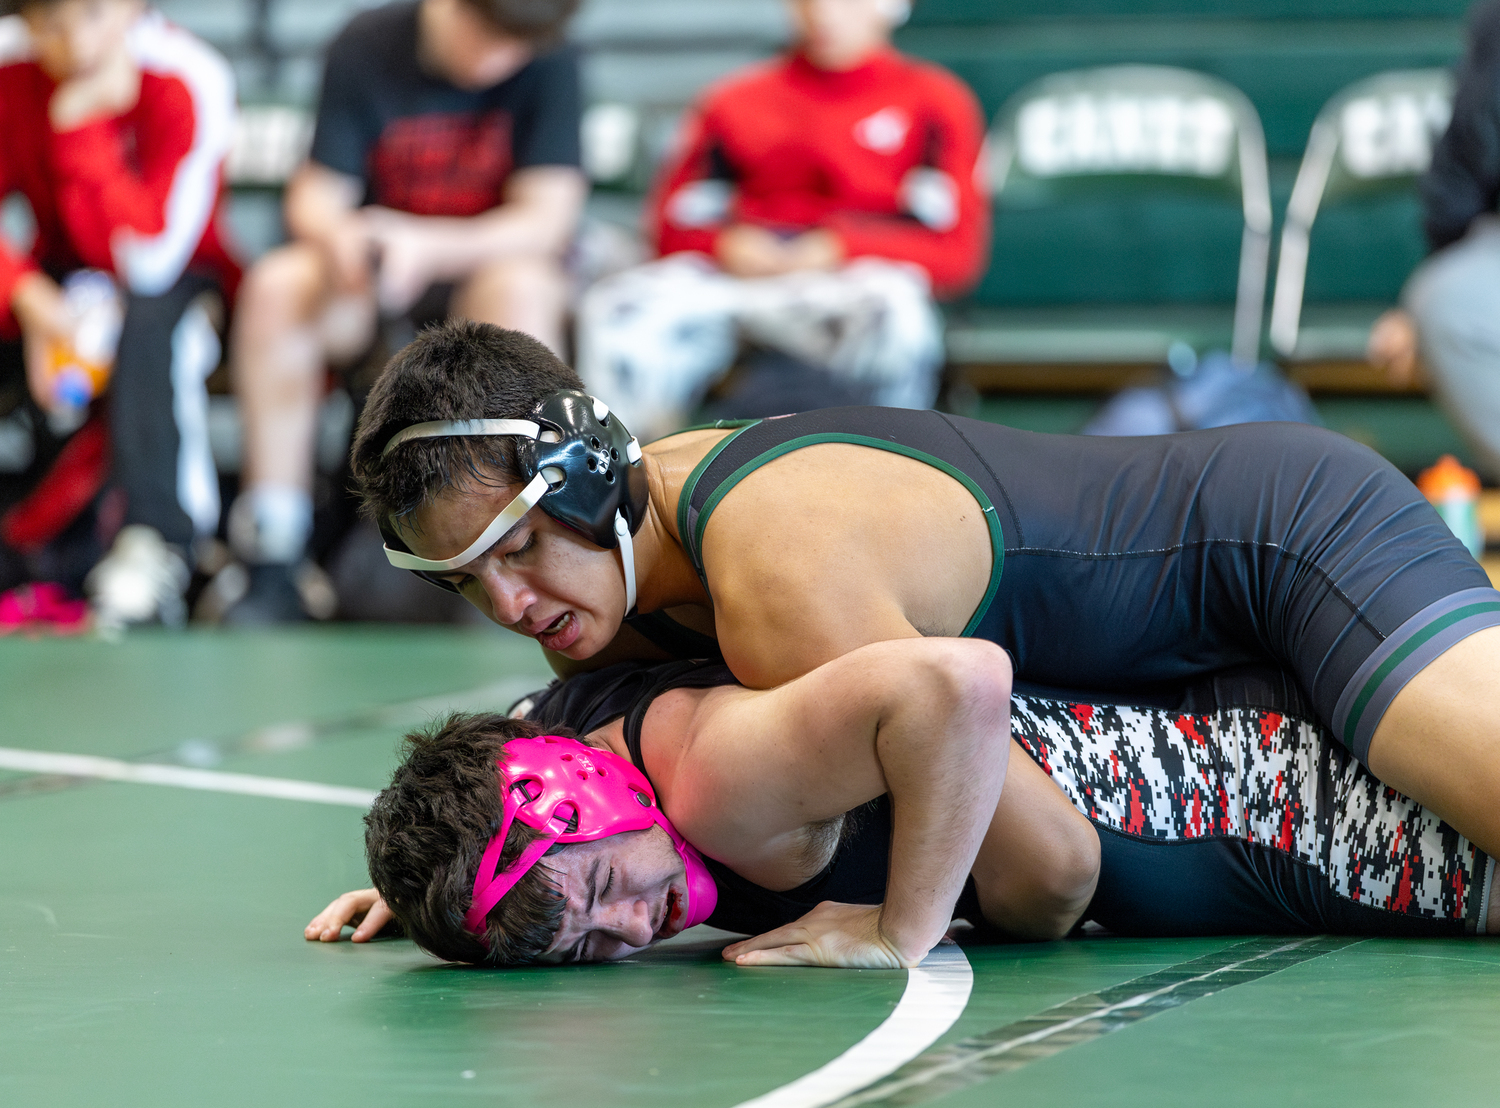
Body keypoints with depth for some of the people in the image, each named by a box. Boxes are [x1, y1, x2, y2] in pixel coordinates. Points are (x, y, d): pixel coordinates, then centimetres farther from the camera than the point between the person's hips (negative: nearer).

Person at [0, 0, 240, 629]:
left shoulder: (190, 82, -23)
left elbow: (149, 261, -30)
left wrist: (80, 125, -34)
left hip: (173, 278, -3)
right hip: (57, 285, 4)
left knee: (151, 317, -38)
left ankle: (152, 546, -41)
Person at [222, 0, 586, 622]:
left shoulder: (547, 64, -12)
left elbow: (549, 218, -18)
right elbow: (315, 197, -7)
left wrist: (425, 244, -35)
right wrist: (337, 237, -33)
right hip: (370, 272, 1)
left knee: (520, 287, -37)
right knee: (274, 285, -29)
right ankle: (272, 565, -30)